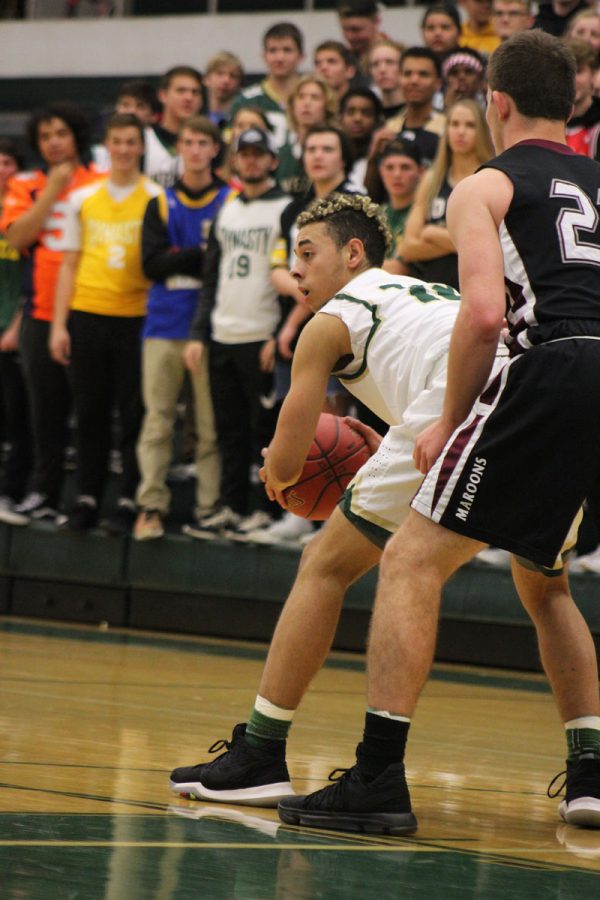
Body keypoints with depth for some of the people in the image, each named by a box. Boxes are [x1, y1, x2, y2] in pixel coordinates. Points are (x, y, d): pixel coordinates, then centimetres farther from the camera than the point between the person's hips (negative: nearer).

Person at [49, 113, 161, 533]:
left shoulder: (157, 199, 1)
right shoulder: (83, 199, 10)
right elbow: (70, 264, 13)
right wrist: (59, 324, 7)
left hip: (137, 317, -3)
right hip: (87, 315, 3)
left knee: (135, 414, -2)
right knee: (91, 413, 5)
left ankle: (129, 501, 4)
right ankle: (87, 499, 12)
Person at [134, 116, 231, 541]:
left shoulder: (230, 202, 6)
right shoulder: (161, 204, 12)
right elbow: (152, 264, 1)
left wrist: (181, 259, -10)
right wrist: (201, 256, -9)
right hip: (164, 326, 2)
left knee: (212, 423, -2)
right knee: (157, 418, -2)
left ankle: (210, 506, 1)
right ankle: (152, 504, -2)